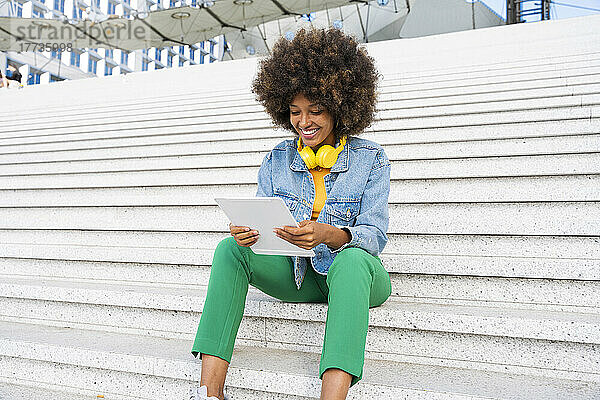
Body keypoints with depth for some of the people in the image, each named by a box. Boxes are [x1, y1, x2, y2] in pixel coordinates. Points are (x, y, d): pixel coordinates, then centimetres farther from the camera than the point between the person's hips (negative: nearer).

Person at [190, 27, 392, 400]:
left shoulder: (371, 159, -4)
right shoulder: (277, 160, 6)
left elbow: (374, 236, -13)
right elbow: (261, 222, 1)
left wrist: (328, 235, -35)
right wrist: (248, 233, -26)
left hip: (356, 273, -3)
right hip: (296, 275, 3)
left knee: (351, 260, -37)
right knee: (230, 248, -21)